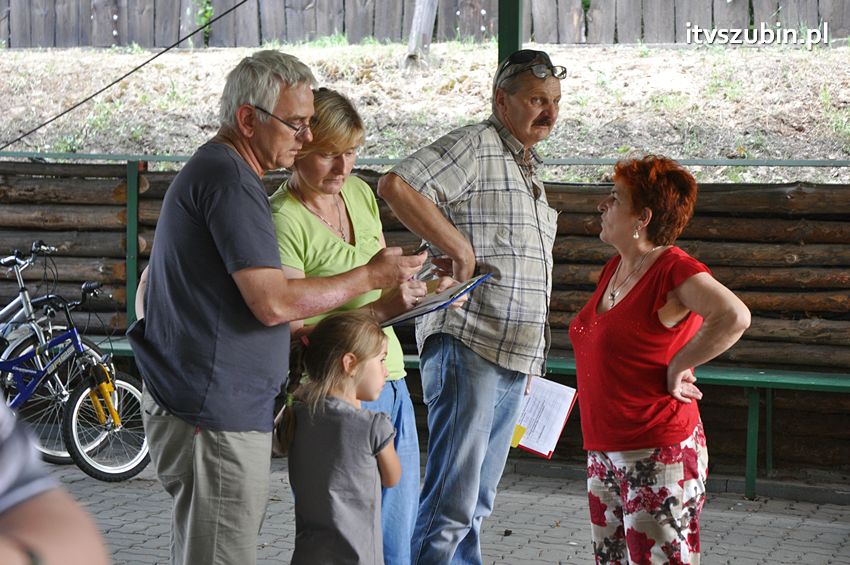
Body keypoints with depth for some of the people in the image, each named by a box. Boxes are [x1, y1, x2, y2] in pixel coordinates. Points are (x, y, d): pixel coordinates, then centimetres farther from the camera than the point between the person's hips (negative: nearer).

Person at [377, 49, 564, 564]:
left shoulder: (527, 169, 23)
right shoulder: (475, 146, -7)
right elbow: (396, 185, -22)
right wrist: (460, 249, -19)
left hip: (512, 359, 9)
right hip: (467, 347, -9)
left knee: (478, 502, 13)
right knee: (452, 502, -11)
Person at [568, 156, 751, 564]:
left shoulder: (674, 269, -15)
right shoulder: (614, 269, 13)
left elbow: (733, 317, -33)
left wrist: (678, 366, -21)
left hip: (658, 457, -9)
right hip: (604, 454, 9)